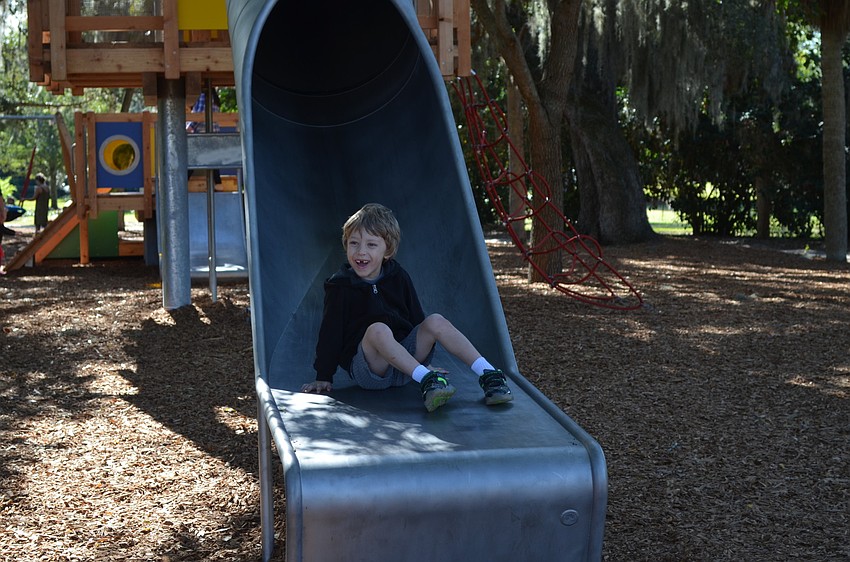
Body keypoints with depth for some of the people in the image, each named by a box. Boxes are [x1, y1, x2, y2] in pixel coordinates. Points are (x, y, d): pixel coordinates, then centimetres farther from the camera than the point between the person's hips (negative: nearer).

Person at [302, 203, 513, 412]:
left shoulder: (398, 278, 6)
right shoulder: (340, 287, -5)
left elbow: (416, 321, 16)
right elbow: (330, 332, -4)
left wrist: (423, 358, 17)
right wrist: (323, 378, -2)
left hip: (405, 355, 4)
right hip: (365, 368, -4)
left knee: (436, 321, -18)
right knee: (378, 330, -34)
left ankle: (489, 374, -28)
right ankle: (427, 381, -48)